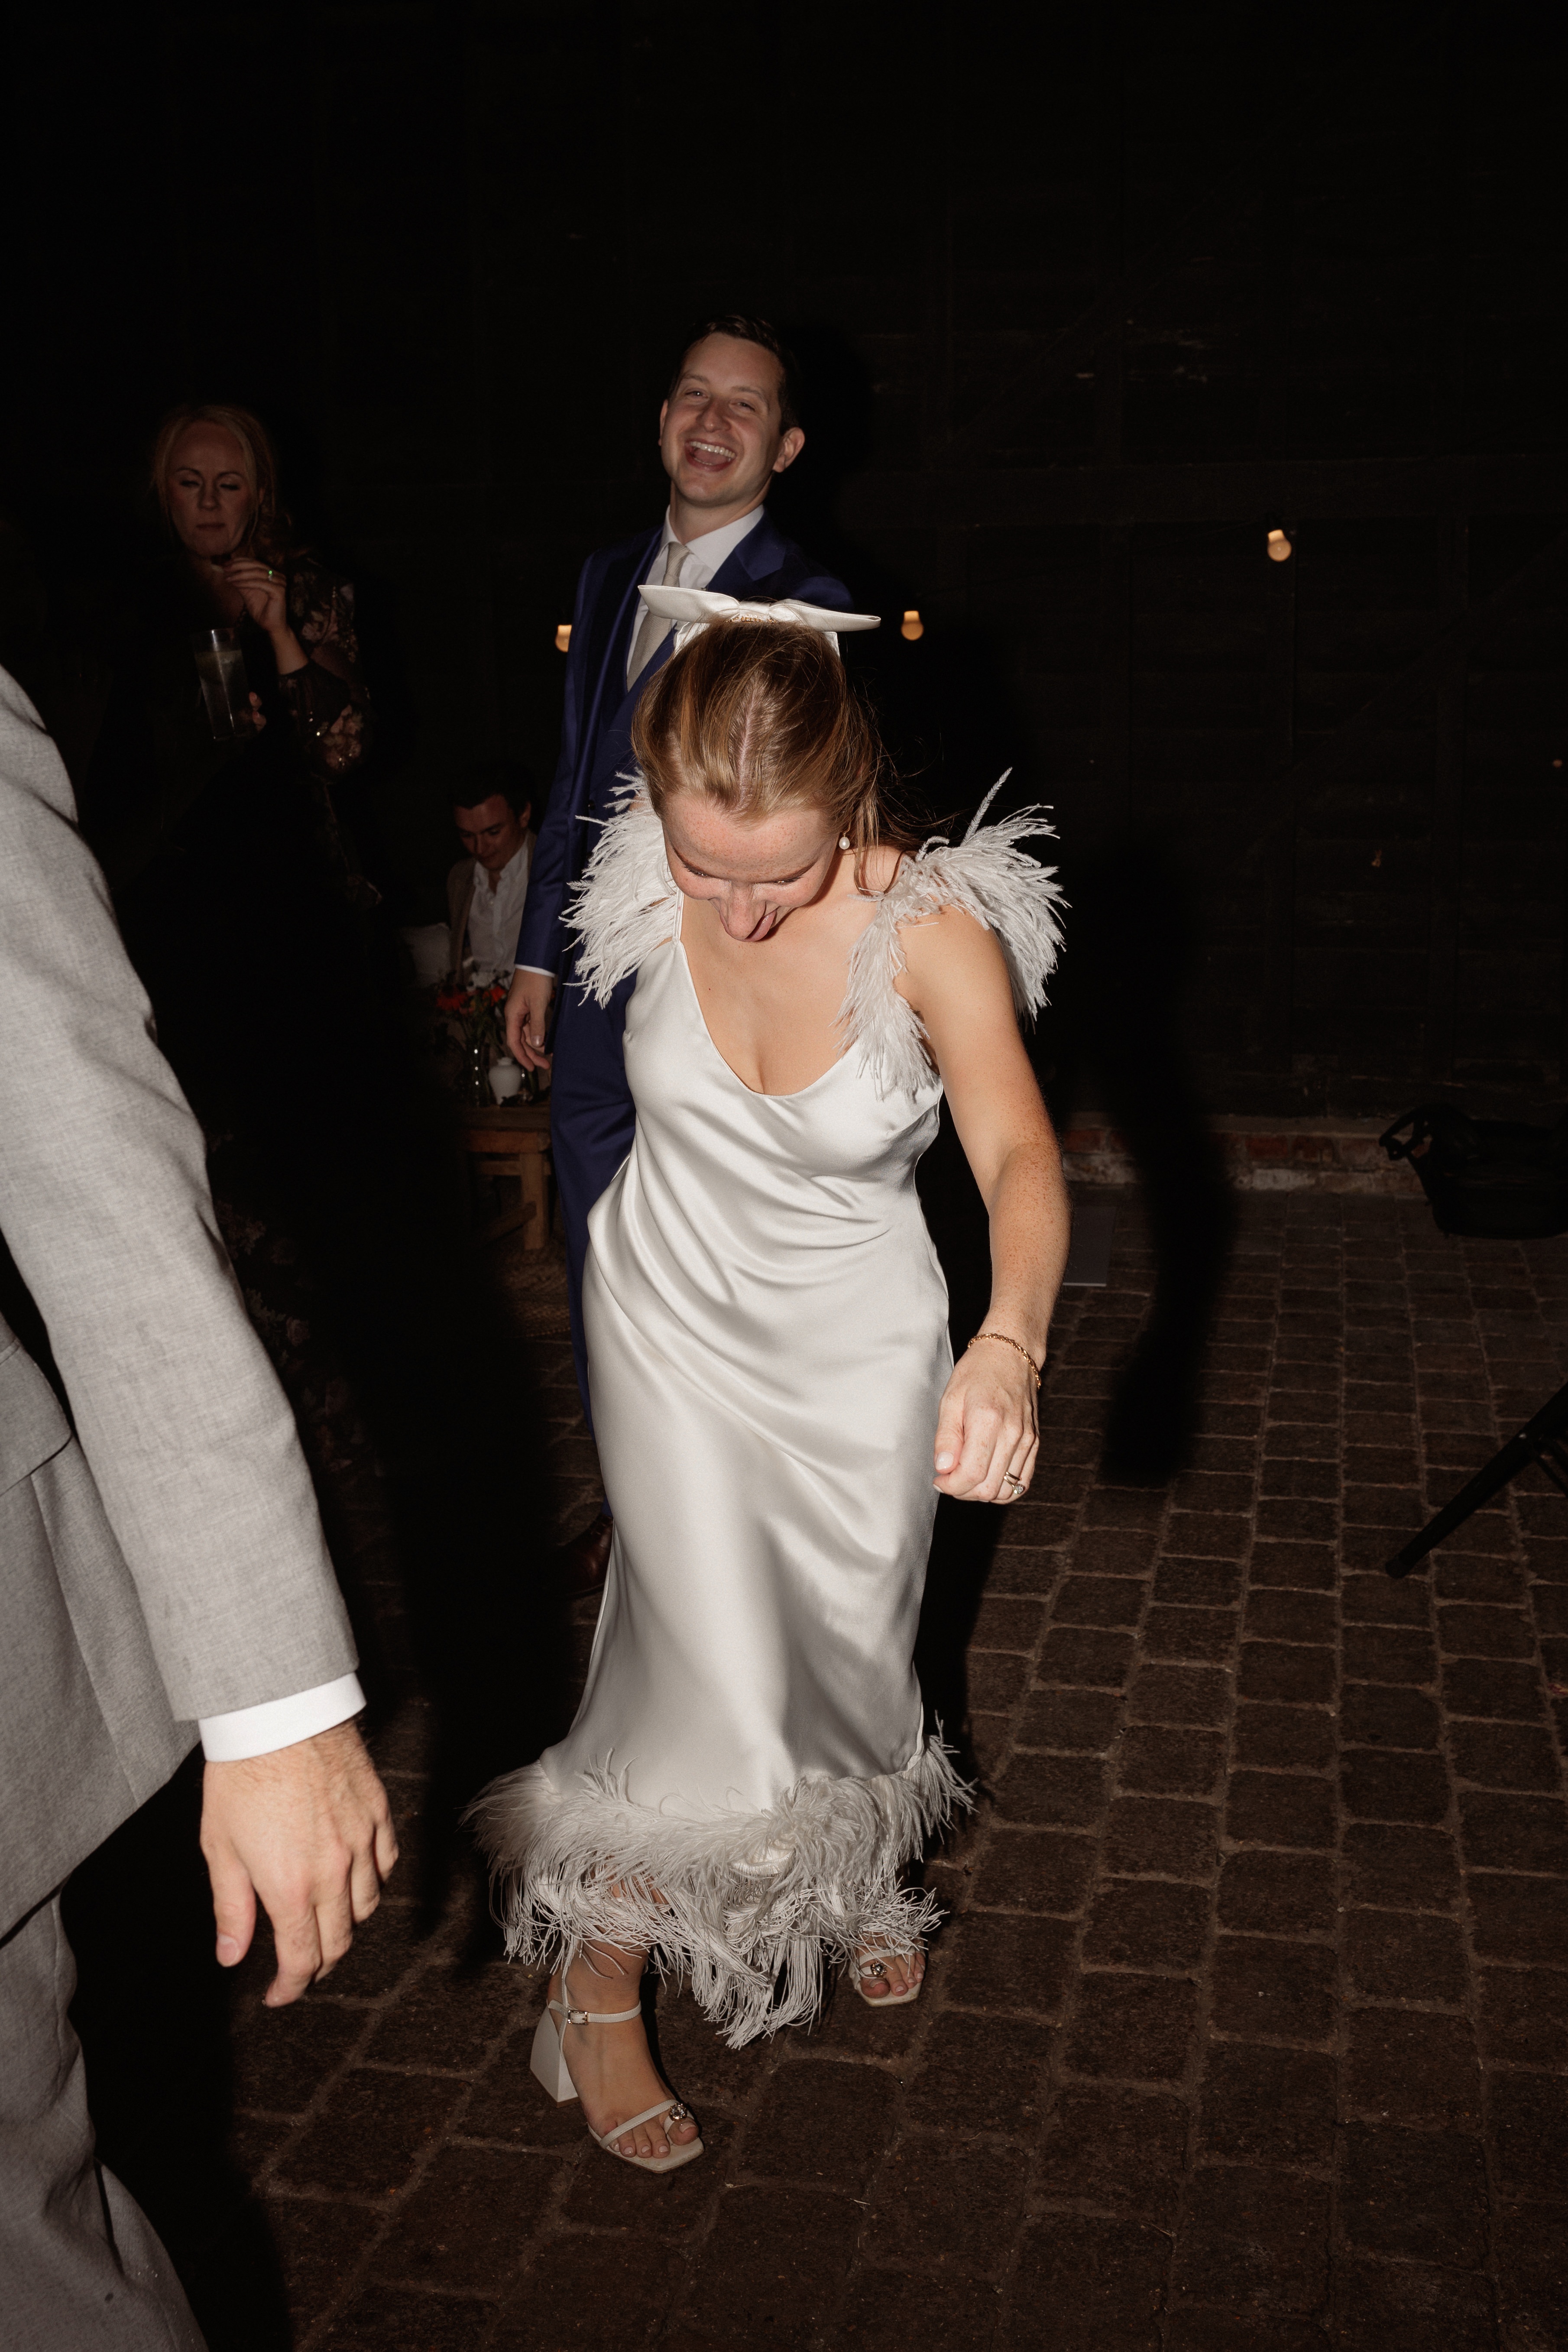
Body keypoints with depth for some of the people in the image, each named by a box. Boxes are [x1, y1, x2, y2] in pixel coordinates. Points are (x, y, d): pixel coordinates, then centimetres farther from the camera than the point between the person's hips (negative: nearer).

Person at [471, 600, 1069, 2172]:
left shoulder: (935, 931, -28)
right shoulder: (644, 889, -20)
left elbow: (1018, 1157, -39)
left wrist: (1009, 1339, -56)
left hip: (859, 1335, 1)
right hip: (674, 1315, 0)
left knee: (852, 1641, 17)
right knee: (714, 1666, -6)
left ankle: (855, 1868, 50)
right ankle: (594, 1981, 18)